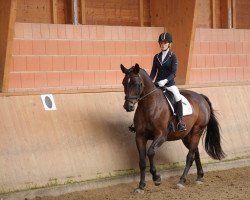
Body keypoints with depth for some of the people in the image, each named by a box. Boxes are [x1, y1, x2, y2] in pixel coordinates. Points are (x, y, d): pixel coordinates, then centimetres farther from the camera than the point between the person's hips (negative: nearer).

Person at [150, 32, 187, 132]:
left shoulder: (172, 56, -5)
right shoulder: (156, 57, 8)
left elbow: (173, 73, -12)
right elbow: (153, 71, 10)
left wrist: (165, 81, -27)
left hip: (169, 83, -5)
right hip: (158, 83, 5)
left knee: (178, 97, -27)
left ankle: (180, 121, -17)